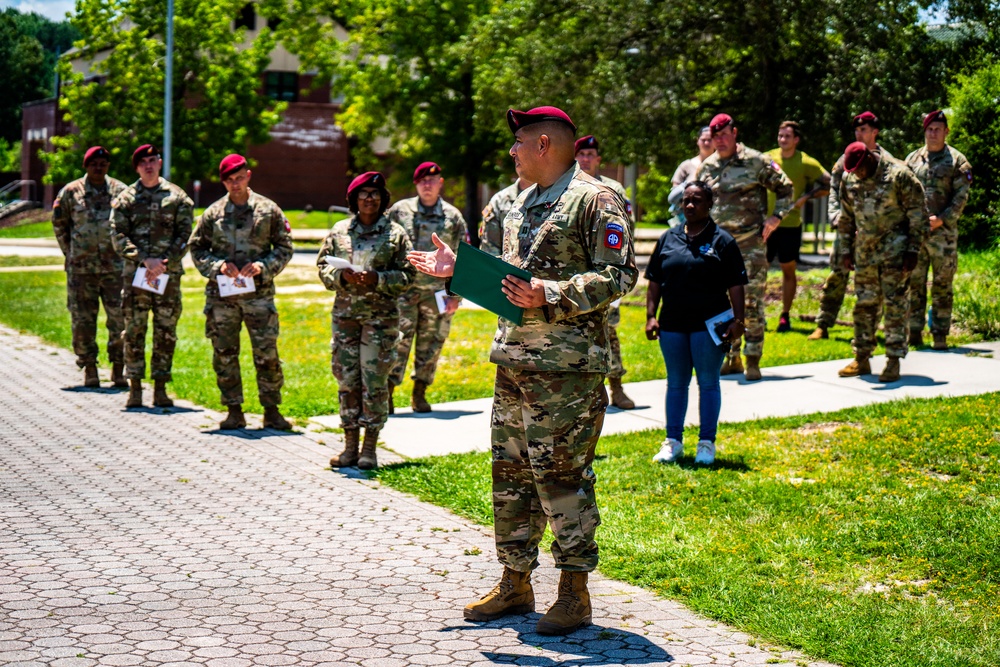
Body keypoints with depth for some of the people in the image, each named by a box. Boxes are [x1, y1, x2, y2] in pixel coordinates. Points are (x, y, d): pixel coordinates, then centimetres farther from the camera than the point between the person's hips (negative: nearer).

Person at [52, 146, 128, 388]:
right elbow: (59, 224, 12)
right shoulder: (70, 192, 3)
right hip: (81, 267, 0)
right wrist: (70, 253, 8)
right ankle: (89, 368, 12)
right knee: (82, 318, 3)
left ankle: (118, 368, 5)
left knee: (120, 317, -3)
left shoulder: (120, 191, 4)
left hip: (115, 266, 0)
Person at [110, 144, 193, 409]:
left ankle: (160, 387, 8)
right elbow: (118, 237, 0)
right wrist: (145, 260, -13)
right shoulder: (126, 199, 7)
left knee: (166, 331, 1)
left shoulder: (177, 197, 7)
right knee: (134, 330, 0)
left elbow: (184, 235, 2)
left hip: (169, 273, 0)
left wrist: (164, 262, -11)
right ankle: (135, 387, 6)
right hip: (135, 272, 0)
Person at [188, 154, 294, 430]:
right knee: (224, 355, 5)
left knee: (267, 353, -3)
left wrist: (263, 267, -10)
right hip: (221, 295, 2)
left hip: (258, 293, -1)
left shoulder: (268, 210, 4)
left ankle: (271, 410, 8)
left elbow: (284, 247, 7)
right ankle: (234, 410, 15)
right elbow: (196, 249, 10)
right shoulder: (213, 213, 6)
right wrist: (218, 266, -8)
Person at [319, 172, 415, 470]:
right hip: (345, 314, 3)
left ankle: (370, 448, 5)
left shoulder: (395, 233, 2)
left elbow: (408, 274, 0)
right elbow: (323, 266, 11)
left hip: (381, 316, -3)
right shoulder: (339, 231, 9)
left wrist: (378, 279, -15)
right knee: (347, 379, 5)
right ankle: (350, 445, 13)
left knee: (375, 381, -3)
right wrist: (342, 276, -9)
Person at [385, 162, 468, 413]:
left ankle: (419, 394, 17)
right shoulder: (400, 211, 5)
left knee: (431, 344, 6)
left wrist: (456, 295, 1)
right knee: (399, 339, -9)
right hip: (404, 288, -2)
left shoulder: (453, 217, 7)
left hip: (437, 292, 2)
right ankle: (387, 391, -5)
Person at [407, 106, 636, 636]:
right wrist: (457, 269, 18)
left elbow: (618, 275, -15)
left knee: (561, 474, -5)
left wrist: (549, 296, -22)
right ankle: (515, 582, 22)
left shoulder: (595, 201, -8)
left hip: (566, 363, -9)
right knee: (510, 471, 12)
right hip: (513, 357, 9)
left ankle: (575, 591, 5)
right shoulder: (522, 205, 19)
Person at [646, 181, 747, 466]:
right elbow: (655, 282, 11)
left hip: (709, 324, -3)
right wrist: (651, 316, 2)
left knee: (708, 383, 3)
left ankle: (707, 443, 11)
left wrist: (738, 320, -10)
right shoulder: (668, 239, 10)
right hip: (672, 324, 3)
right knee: (676, 383, 10)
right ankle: (673, 442, 16)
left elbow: (736, 285, -2)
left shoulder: (722, 241, 0)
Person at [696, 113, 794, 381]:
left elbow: (786, 188, 5)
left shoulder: (756, 162, -3)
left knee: (752, 302, -6)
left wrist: (777, 216, -6)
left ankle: (753, 361, -1)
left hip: (750, 244, -5)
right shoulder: (706, 167, 10)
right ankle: (732, 358, 17)